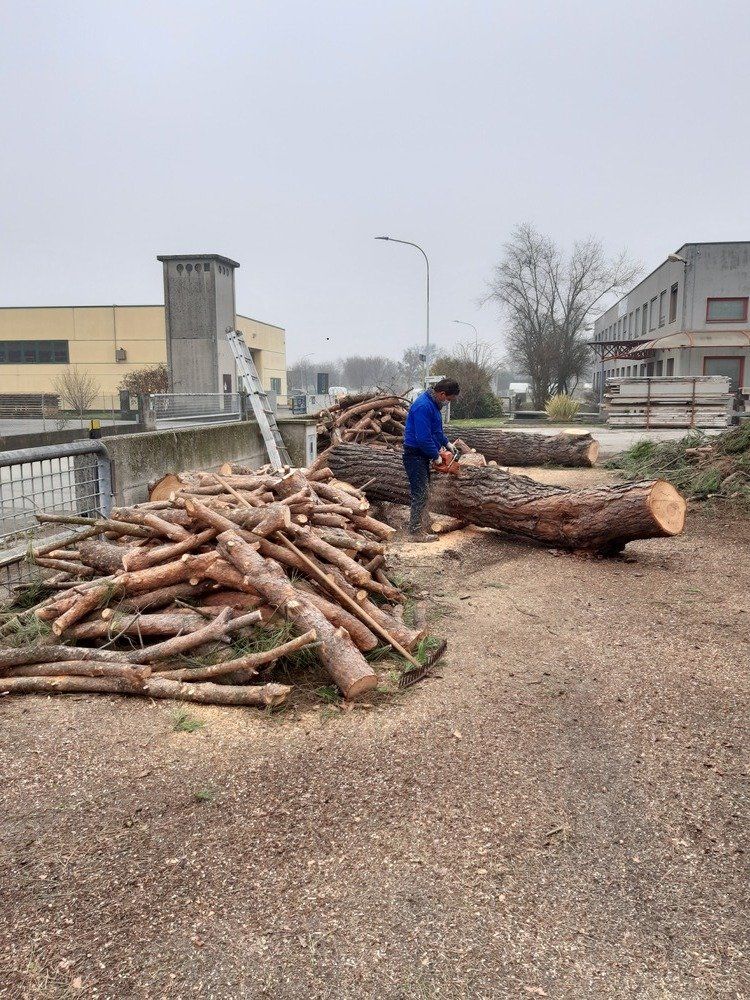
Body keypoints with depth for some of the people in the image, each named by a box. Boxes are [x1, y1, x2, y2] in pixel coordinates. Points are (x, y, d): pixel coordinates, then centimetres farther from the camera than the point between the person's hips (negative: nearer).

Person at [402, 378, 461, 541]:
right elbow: (423, 438, -26)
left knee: (423, 491, 15)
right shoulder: (423, 406, -24)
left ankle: (417, 525, 24)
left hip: (422, 455, 10)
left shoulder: (433, 403, 9)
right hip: (415, 455, -10)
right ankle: (416, 531, -2)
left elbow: (437, 429, 25)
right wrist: (436, 456, -15)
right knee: (420, 493, -8)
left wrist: (447, 443, 18)